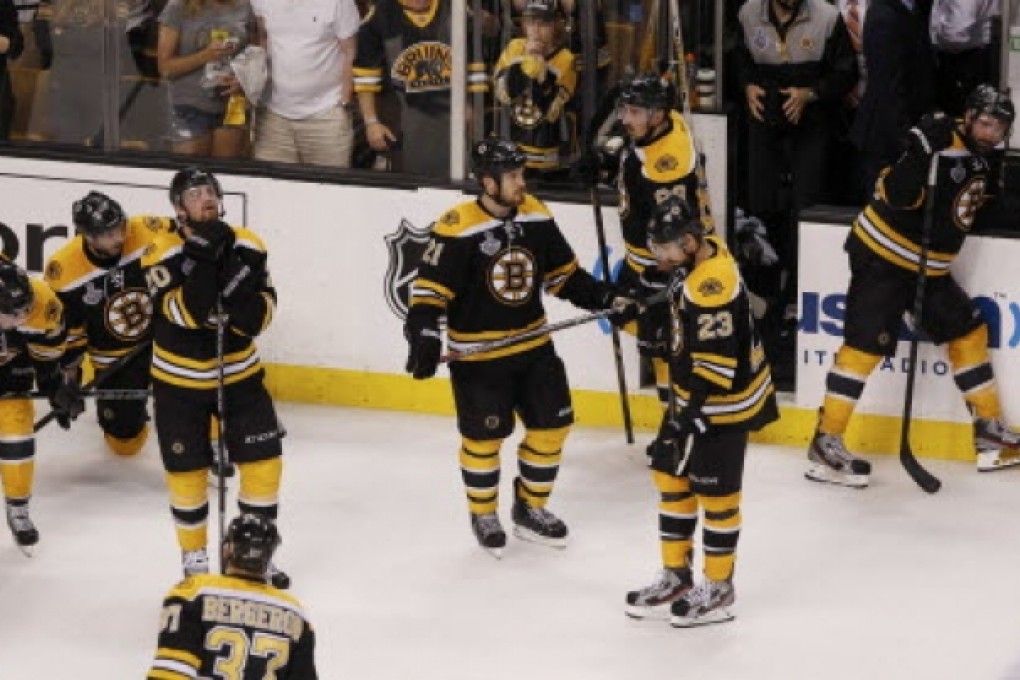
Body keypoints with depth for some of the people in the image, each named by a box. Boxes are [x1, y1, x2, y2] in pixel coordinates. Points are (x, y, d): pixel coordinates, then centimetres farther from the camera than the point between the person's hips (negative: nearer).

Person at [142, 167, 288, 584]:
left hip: (239, 373, 3)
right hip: (180, 380, -3)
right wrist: (203, 259, -36)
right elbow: (186, 314, -28)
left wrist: (238, 283, -28)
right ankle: (194, 557, 25)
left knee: (263, 461, -1)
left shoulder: (247, 246, -7)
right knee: (187, 471, 5)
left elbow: (261, 317, -10)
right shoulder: (162, 254, -16)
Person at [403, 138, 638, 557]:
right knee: (483, 437, 3)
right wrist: (423, 336, -33)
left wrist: (607, 300, 3)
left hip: (533, 345, 6)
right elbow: (430, 289, -19)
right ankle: (483, 516, 26)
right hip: (477, 354, -6)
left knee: (552, 425, 10)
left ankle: (530, 510, 29)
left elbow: (564, 274, 11)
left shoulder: (536, 216, -1)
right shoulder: (457, 228, -20)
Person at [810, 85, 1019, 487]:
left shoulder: (980, 156, 8)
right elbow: (897, 193, -32)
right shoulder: (943, 144, -21)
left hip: (928, 266, 9)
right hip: (881, 257, -9)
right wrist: (920, 152, -42)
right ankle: (826, 444, -9)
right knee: (865, 344, -12)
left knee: (968, 331, 11)